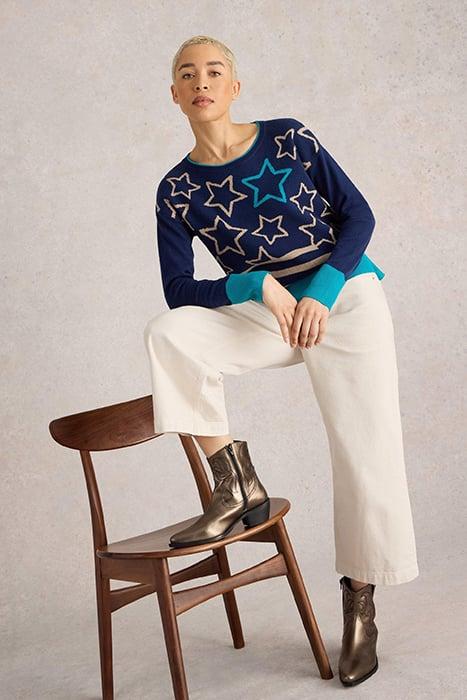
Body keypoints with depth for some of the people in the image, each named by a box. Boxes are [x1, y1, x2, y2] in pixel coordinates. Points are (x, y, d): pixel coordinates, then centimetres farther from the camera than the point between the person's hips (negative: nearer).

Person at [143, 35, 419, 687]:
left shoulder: (289, 137, -3)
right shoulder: (176, 190, 0)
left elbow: (358, 215, -1)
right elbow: (180, 291, -4)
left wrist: (320, 293, -16)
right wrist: (260, 286, -20)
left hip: (344, 294, -1)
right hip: (263, 311, 2)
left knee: (365, 451, -8)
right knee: (168, 333, -24)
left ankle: (360, 601, 12)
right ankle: (238, 488, -13)